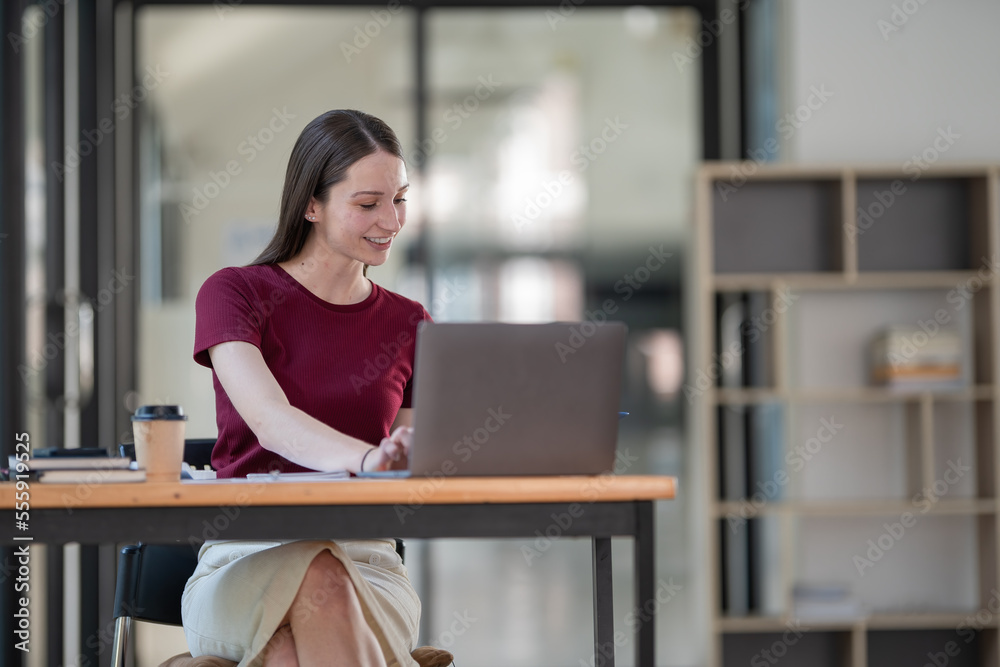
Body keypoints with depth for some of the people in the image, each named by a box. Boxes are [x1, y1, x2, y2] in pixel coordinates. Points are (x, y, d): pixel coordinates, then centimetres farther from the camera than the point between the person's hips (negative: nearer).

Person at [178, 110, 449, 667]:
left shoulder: (409, 325, 15)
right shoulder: (233, 293, 2)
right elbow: (269, 418, -18)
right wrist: (368, 459, -38)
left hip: (366, 558, 2)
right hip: (244, 560, -2)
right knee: (319, 585, -38)